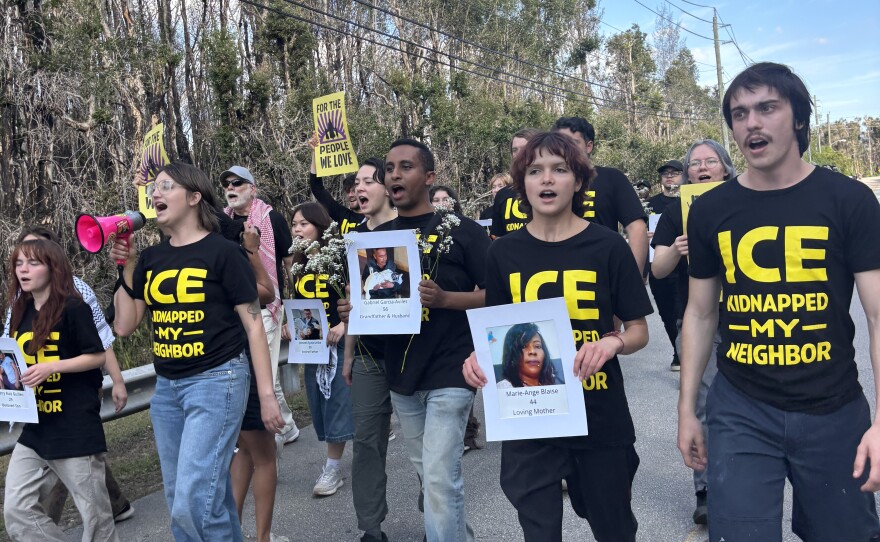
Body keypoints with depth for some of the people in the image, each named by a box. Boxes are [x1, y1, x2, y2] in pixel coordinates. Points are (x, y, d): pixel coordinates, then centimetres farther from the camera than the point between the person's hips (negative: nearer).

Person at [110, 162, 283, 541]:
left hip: (217, 381, -7)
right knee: (178, 501, 15)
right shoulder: (150, 259, 10)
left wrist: (267, 393, -10)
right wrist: (127, 269, 3)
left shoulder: (223, 252, -7)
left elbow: (253, 325, -7)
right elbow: (124, 326, 11)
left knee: (194, 501, -12)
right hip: (166, 387, 7)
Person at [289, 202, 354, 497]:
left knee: (338, 401, -2)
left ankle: (333, 468, 8)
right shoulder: (299, 265, 8)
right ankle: (333, 466, 23)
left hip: (340, 342, -6)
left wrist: (343, 325, -24)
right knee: (321, 404, 10)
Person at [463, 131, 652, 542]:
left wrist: (612, 343, -22)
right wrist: (479, 357, -11)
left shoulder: (608, 246, -7)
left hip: (600, 417, 0)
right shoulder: (504, 252, -1)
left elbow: (639, 330, -1)